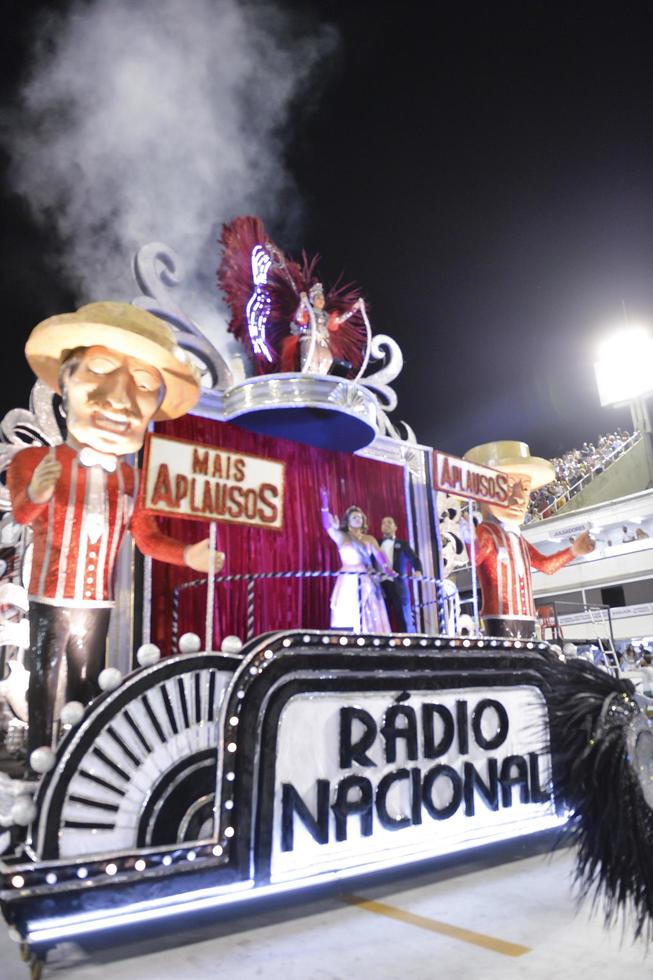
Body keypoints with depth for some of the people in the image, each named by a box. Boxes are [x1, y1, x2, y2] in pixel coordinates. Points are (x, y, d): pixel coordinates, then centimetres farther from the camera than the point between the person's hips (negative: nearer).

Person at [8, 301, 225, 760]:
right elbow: (21, 513, -20)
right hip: (50, 600, -3)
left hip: (97, 602, 3)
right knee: (44, 684, 5)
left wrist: (187, 555, -14)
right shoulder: (33, 460, -8)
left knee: (87, 686, 13)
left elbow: (148, 537, 4)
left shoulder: (130, 479, 2)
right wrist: (36, 492, -44)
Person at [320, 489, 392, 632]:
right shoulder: (341, 537, 3)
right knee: (348, 619, -8)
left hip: (367, 583, 4)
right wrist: (325, 506, -26)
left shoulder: (370, 539, 12)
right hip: (348, 582, -4)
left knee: (370, 619, 2)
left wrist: (388, 569, -22)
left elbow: (379, 555, -4)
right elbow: (328, 526, -13)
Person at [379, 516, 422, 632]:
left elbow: (414, 559, 1)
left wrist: (418, 571, -18)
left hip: (398, 584, -1)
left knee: (404, 617, -2)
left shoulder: (402, 544, 13)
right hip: (381, 584, 1)